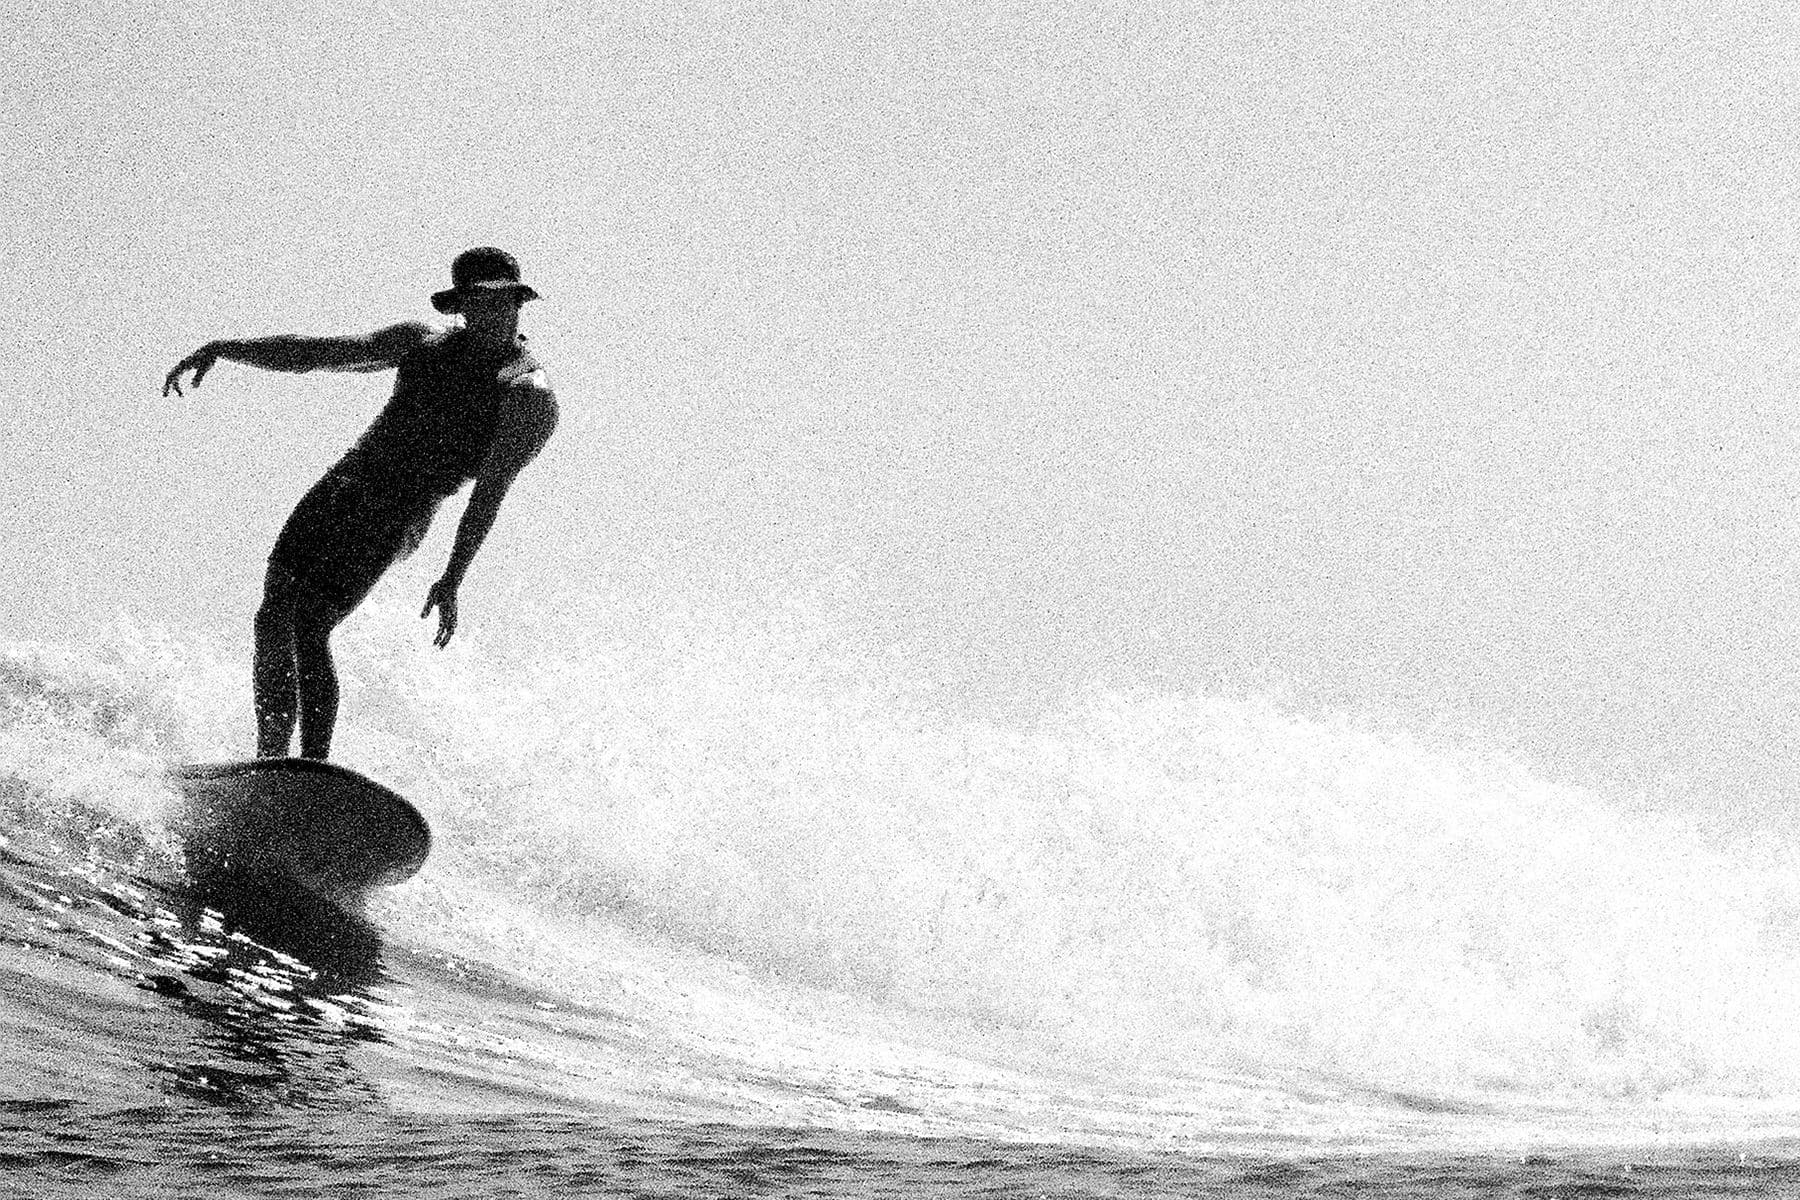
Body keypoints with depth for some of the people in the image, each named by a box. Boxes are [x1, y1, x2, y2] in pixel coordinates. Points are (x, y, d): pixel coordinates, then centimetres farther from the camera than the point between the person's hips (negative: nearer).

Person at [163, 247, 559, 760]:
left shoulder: (528, 393, -3)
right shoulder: (421, 341, 18)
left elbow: (490, 491, -11)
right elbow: (317, 353, 20)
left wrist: (452, 579, -18)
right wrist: (222, 348, 12)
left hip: (396, 521, -7)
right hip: (341, 488, 7)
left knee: (308, 627, -21)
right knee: (275, 619, -5)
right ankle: (270, 762, 1)